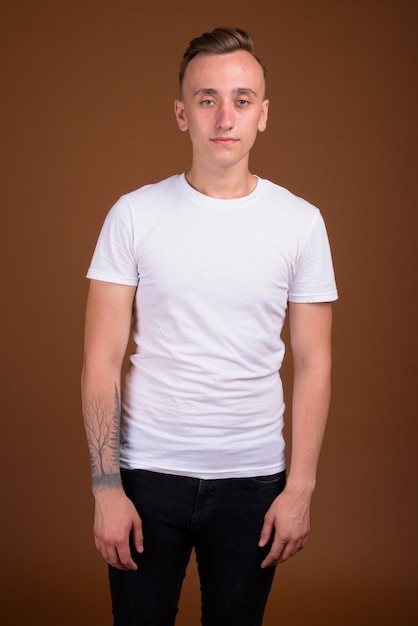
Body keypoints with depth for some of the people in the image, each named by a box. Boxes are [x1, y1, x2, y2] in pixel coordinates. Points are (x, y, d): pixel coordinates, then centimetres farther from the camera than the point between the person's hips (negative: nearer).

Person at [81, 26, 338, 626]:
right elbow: (102, 359, -5)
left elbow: (313, 362, 0)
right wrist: (106, 487, -9)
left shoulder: (301, 222, -2)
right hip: (148, 472, -1)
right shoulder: (134, 214, -5)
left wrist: (300, 487, -4)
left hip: (253, 477, 1)